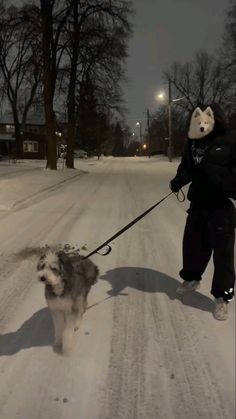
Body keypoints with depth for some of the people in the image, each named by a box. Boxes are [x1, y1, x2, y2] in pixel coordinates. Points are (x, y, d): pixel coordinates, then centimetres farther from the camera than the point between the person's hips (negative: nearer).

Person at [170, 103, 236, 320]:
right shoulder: (193, 142, 6)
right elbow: (187, 167, 9)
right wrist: (179, 180, -11)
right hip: (198, 202, 6)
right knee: (192, 243, 17)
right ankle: (191, 278, 41)